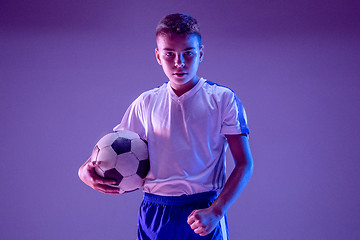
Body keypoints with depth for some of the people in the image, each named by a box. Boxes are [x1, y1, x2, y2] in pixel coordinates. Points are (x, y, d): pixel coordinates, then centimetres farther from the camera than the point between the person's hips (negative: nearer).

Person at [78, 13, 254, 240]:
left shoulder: (222, 99, 0)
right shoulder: (145, 103, 8)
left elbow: (244, 164, -5)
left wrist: (215, 212, -17)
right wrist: (85, 170, -8)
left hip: (201, 216, -2)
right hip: (154, 216, 3)